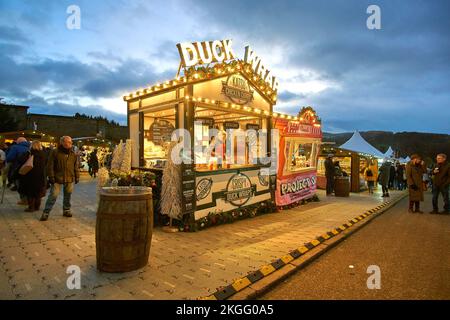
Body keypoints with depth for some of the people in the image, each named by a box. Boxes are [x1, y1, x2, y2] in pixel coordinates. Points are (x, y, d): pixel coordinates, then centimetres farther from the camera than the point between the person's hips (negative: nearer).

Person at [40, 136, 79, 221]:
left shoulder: (73, 154, 8)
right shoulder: (55, 152, -5)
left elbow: (76, 167, 13)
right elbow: (50, 166, -5)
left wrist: (77, 177, 10)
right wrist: (51, 177, -10)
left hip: (70, 179, 4)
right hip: (57, 179, -4)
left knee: (68, 196, 13)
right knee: (53, 196, -5)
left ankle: (66, 210, 28)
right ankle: (46, 212, 5)